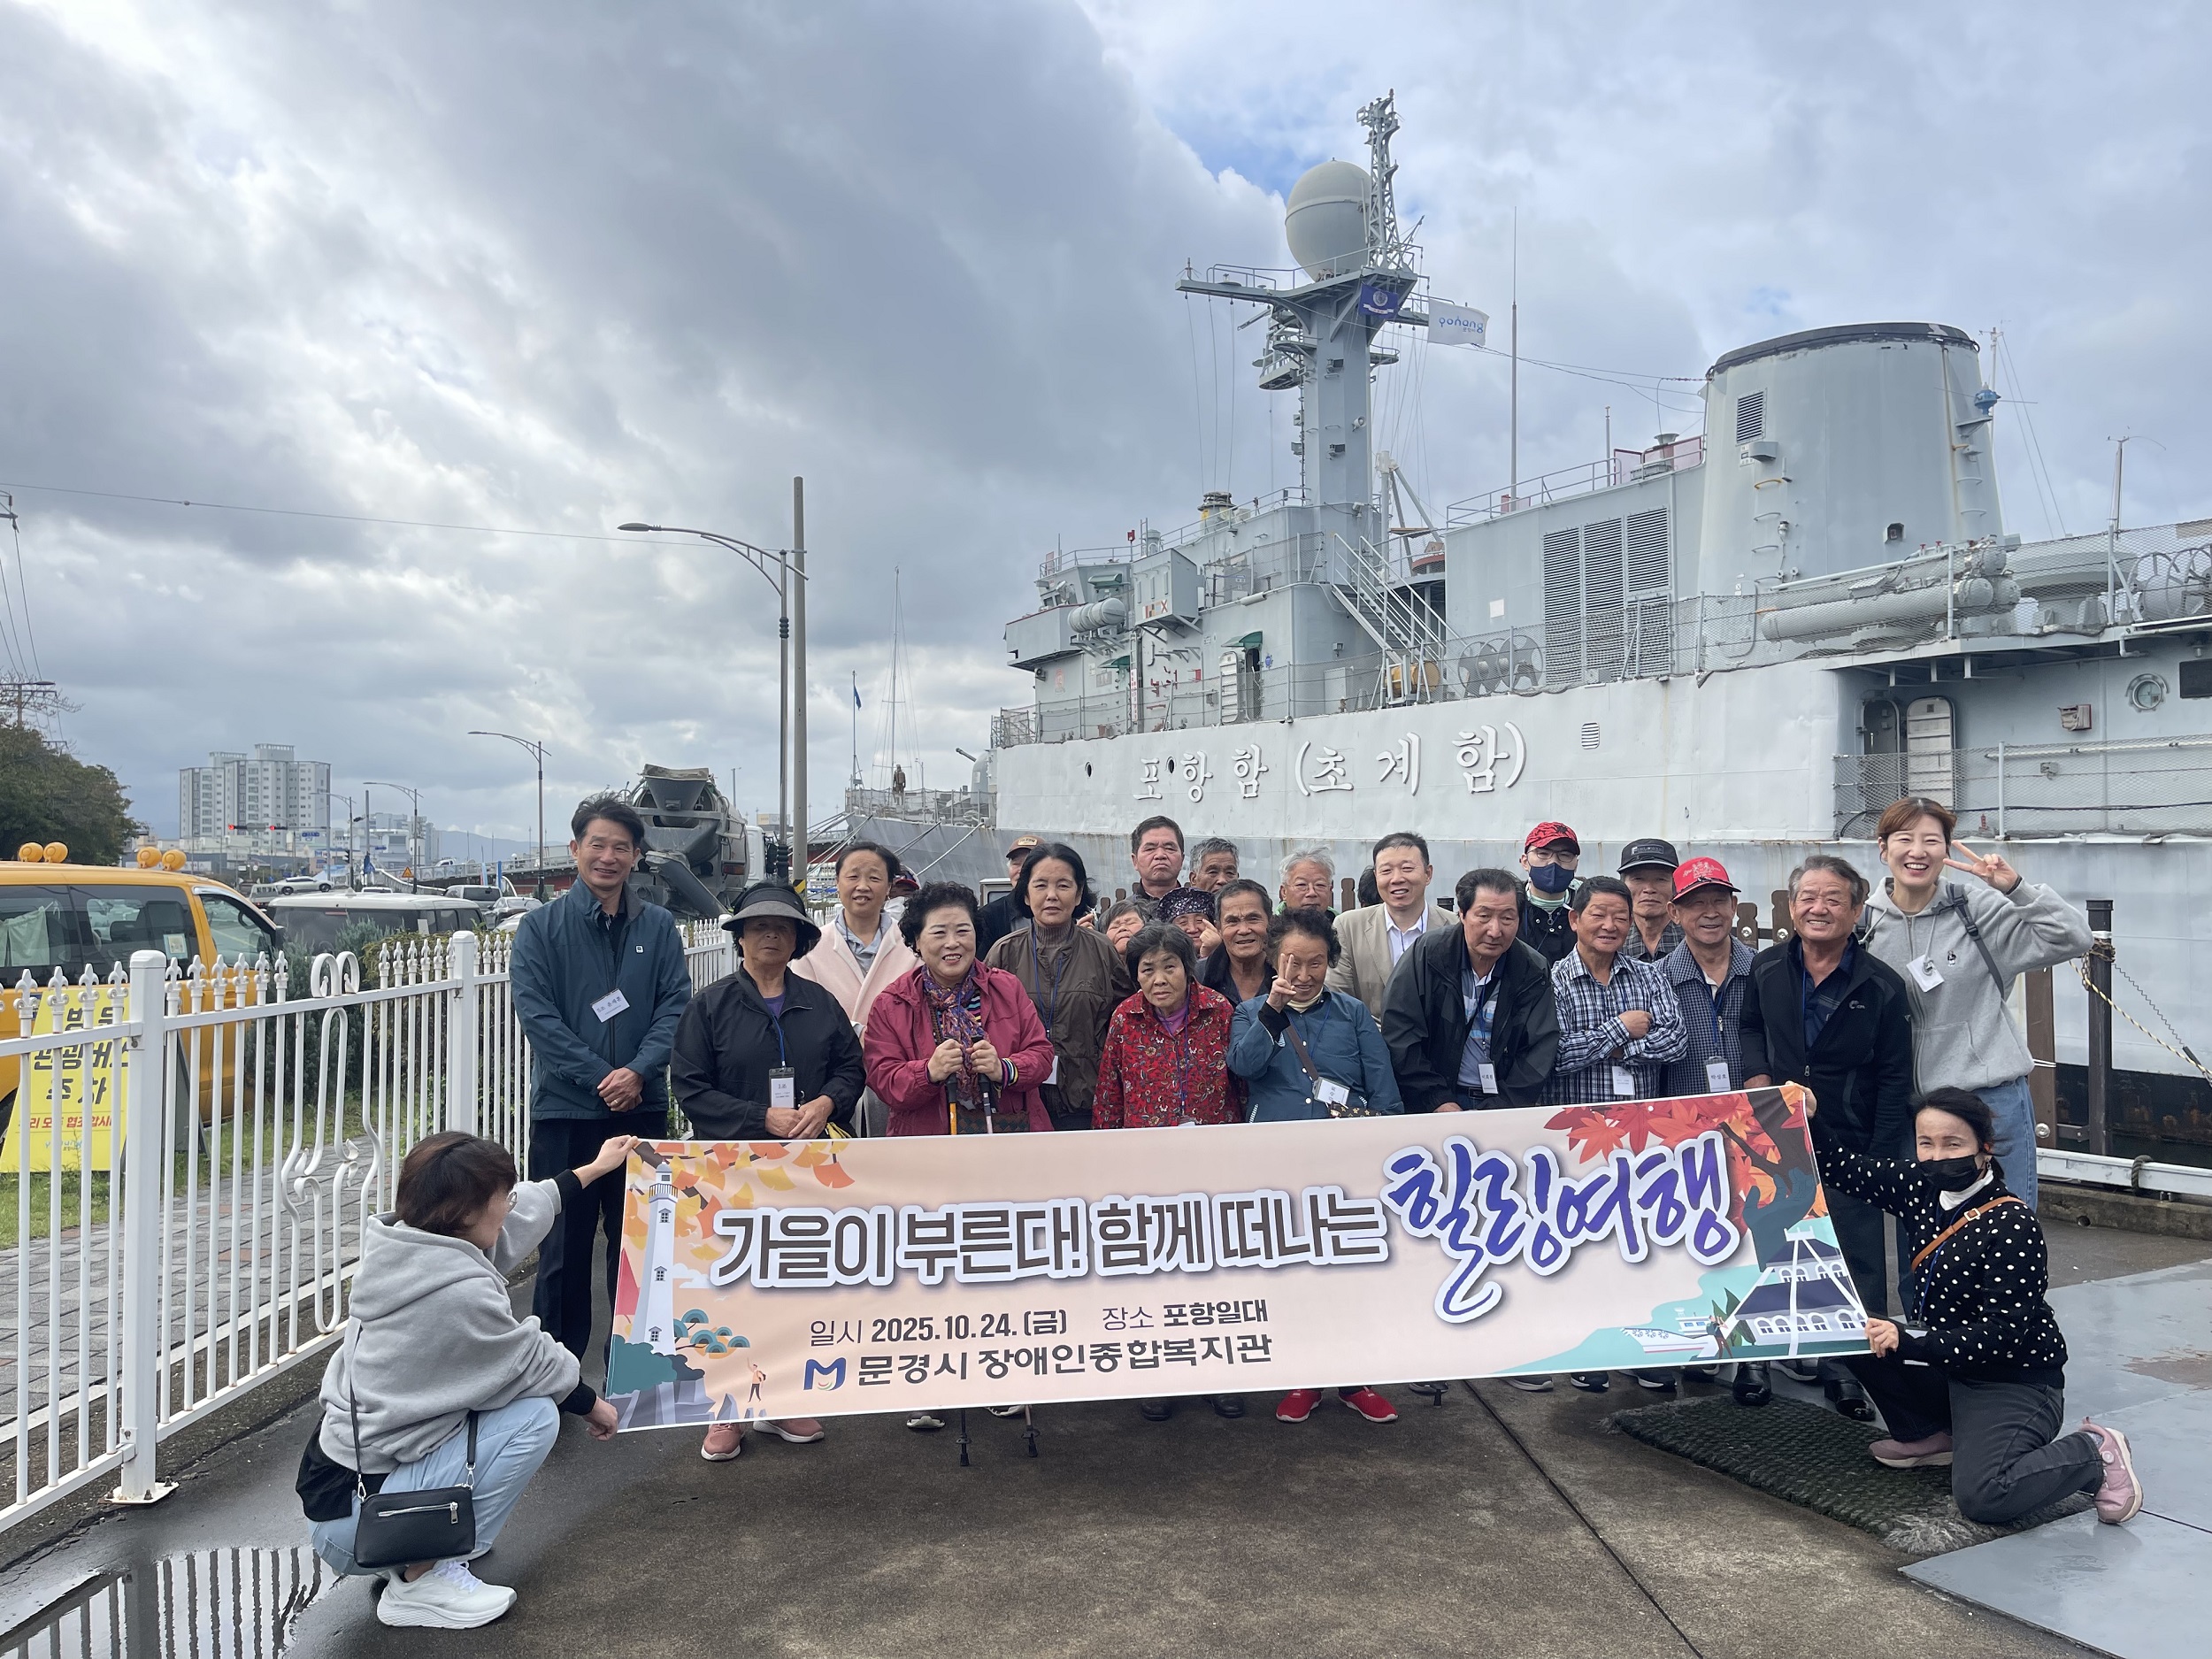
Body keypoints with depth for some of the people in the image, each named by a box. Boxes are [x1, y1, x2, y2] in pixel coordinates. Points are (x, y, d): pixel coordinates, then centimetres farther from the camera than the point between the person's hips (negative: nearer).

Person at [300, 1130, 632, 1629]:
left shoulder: (403, 1245, -2)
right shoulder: (460, 1293, -27)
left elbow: (524, 1213, 16)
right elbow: (533, 1362, -10)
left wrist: (593, 1169, 30)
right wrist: (590, 1404, 11)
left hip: (337, 1469, 9)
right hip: (353, 1519, -9)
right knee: (536, 1415, -12)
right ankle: (422, 1580, -1)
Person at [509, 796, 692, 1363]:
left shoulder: (658, 927, 7)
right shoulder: (541, 926, 0)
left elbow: (677, 1004, 0)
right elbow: (535, 1012, -8)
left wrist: (638, 1071, -16)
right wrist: (602, 1078, -15)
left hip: (643, 1107, 2)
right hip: (564, 1109, -2)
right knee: (565, 1243, 5)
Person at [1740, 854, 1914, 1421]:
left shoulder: (1881, 986, -8)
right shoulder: (1766, 969, 0)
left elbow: (1894, 1081, -4)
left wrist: (1880, 1160, -8)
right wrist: (1756, 1073, 0)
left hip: (1850, 1146, -2)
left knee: (1856, 1262, 2)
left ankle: (1850, 1365, 16)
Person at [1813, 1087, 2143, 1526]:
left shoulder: (2011, 1225, -24)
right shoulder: (1921, 1187, -4)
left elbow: (2000, 1335, -27)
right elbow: (1841, 1167, 8)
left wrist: (1909, 1342, -35)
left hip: (2014, 1380, -7)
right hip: (1944, 1358, 8)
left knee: (1981, 1497, -26)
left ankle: (2094, 1455, 2)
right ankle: (1930, 1436, 11)